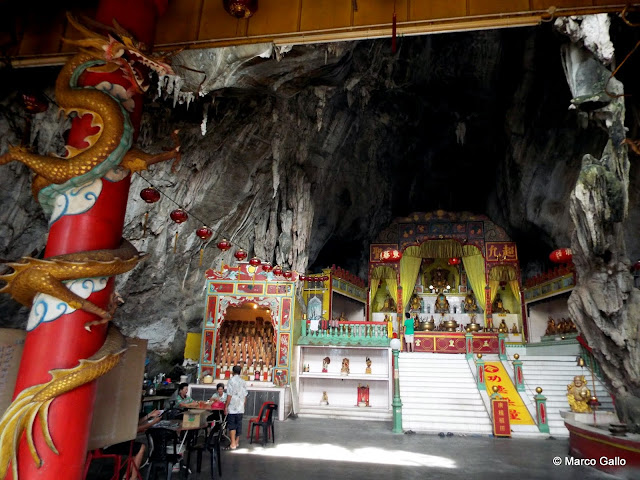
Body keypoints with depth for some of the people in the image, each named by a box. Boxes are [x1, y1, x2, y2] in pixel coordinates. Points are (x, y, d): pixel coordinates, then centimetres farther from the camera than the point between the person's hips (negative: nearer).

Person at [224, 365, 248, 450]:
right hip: (240, 408, 5)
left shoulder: (231, 381, -10)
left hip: (232, 408, -5)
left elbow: (229, 396, -13)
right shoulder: (243, 382, 4)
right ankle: (237, 442, 21)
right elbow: (245, 396, 7)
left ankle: (233, 444, 0)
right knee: (239, 424, 12)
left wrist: (226, 406, -6)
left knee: (232, 425, 2)